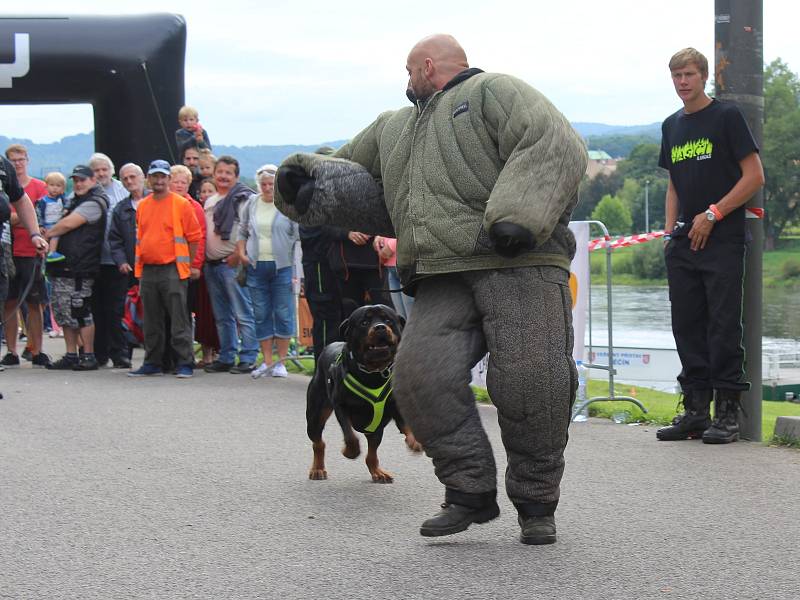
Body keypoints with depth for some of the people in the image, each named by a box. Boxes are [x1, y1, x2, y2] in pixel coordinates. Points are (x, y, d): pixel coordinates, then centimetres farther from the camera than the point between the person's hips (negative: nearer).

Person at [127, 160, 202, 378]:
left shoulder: (181, 204, -3)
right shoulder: (142, 206, 13)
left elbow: (194, 236, -2)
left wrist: (191, 266, -2)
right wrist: (139, 265, 17)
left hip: (172, 270, -6)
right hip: (148, 270, 6)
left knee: (179, 320, -6)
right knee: (151, 322, 11)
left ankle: (185, 363, -4)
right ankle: (152, 363, 18)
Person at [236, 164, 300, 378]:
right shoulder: (251, 204, 10)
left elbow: (299, 236, -4)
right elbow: (242, 232, 21)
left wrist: (298, 269, -12)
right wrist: (241, 253, 5)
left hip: (282, 266, -4)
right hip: (256, 266, 4)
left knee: (283, 314, -1)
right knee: (261, 315, 5)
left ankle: (281, 362, 6)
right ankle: (267, 362, 12)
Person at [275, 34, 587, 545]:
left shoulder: (494, 91, 8)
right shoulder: (392, 128, 31)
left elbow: (556, 145, -7)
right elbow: (346, 168, 39)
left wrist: (517, 216, -21)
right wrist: (309, 174, 14)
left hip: (519, 262, -6)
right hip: (443, 280, 6)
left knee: (530, 379, -14)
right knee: (421, 374, -15)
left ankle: (537, 503, 3)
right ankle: (470, 491, -4)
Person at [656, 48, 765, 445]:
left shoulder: (726, 116, -3)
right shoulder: (672, 126, 16)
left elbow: (754, 177, -7)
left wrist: (712, 214, -11)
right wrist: (670, 232, 11)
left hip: (723, 241, -6)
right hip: (683, 245, 6)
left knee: (723, 326, -6)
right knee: (687, 326, 7)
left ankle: (728, 412, -2)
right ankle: (695, 410, 14)